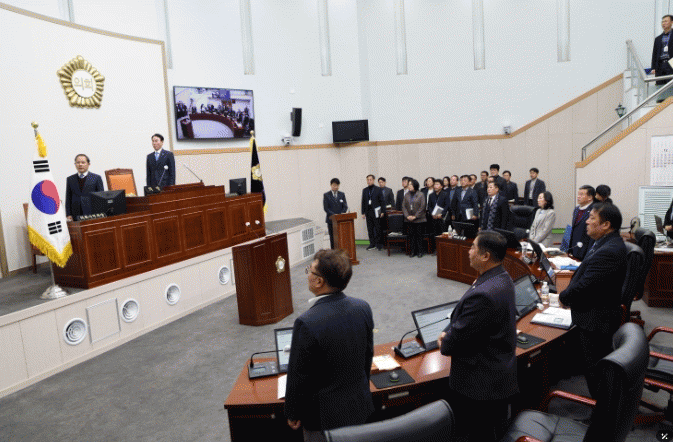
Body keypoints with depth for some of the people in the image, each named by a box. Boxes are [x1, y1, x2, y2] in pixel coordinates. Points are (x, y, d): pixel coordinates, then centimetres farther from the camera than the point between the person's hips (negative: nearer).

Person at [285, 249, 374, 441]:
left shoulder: (306, 323, -30)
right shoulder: (363, 307, -10)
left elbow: (298, 376, -19)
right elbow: (368, 355, 4)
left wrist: (292, 414, -2)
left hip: (325, 414, -5)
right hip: (359, 404, 6)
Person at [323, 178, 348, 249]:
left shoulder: (342, 194, 10)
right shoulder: (326, 195, 2)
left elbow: (345, 206, 7)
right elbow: (326, 208, -5)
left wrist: (342, 214, -12)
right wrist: (334, 215, -16)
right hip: (331, 219, -2)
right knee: (333, 237, 0)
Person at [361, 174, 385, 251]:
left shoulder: (378, 189, 1)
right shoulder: (364, 190, 12)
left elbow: (382, 201, 0)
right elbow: (363, 202, 12)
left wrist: (382, 211, -7)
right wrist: (363, 213, 7)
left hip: (376, 212, -3)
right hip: (368, 212, 3)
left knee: (377, 229, 0)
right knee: (370, 229, 4)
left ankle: (378, 244, 8)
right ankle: (372, 244, 10)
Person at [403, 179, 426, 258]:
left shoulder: (421, 195, -4)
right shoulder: (407, 195, 9)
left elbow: (422, 207, -9)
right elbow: (404, 206, 7)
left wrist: (415, 216, -12)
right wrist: (407, 216, -7)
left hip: (419, 219, -4)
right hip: (409, 220, 4)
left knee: (419, 235, 1)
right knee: (411, 235, 6)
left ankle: (420, 251, 9)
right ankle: (413, 251, 13)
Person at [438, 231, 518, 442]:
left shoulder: (483, 294, -33)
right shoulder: (502, 278, 0)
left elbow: (458, 338, -23)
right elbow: (463, 315, 9)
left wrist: (444, 344, -3)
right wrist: (447, 332, -1)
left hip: (481, 383, -9)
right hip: (500, 373, 9)